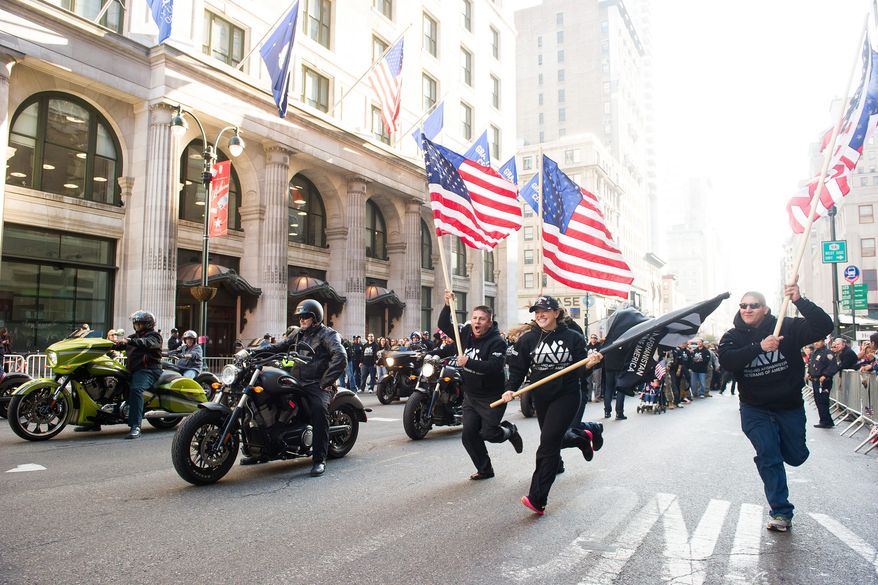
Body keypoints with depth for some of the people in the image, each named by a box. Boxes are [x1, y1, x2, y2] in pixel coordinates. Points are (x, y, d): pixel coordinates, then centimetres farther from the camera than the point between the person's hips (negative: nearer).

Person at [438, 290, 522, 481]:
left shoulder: (497, 342, -18)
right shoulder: (466, 333, 0)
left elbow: (494, 367, -30)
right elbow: (444, 325, 3)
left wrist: (468, 363, -38)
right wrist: (447, 306, -12)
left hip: (492, 397, -6)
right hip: (470, 395, 6)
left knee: (488, 433, -5)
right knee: (468, 436, 4)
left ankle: (510, 431, 29)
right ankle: (485, 469, 24)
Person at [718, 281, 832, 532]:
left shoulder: (787, 327, -8)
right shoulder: (733, 337, -5)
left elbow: (824, 327, -21)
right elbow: (726, 360, -24)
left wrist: (800, 301, -34)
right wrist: (759, 347, -36)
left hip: (790, 407, 1)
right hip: (755, 410, -1)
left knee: (796, 456, 13)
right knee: (768, 457, -7)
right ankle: (781, 513, 6)